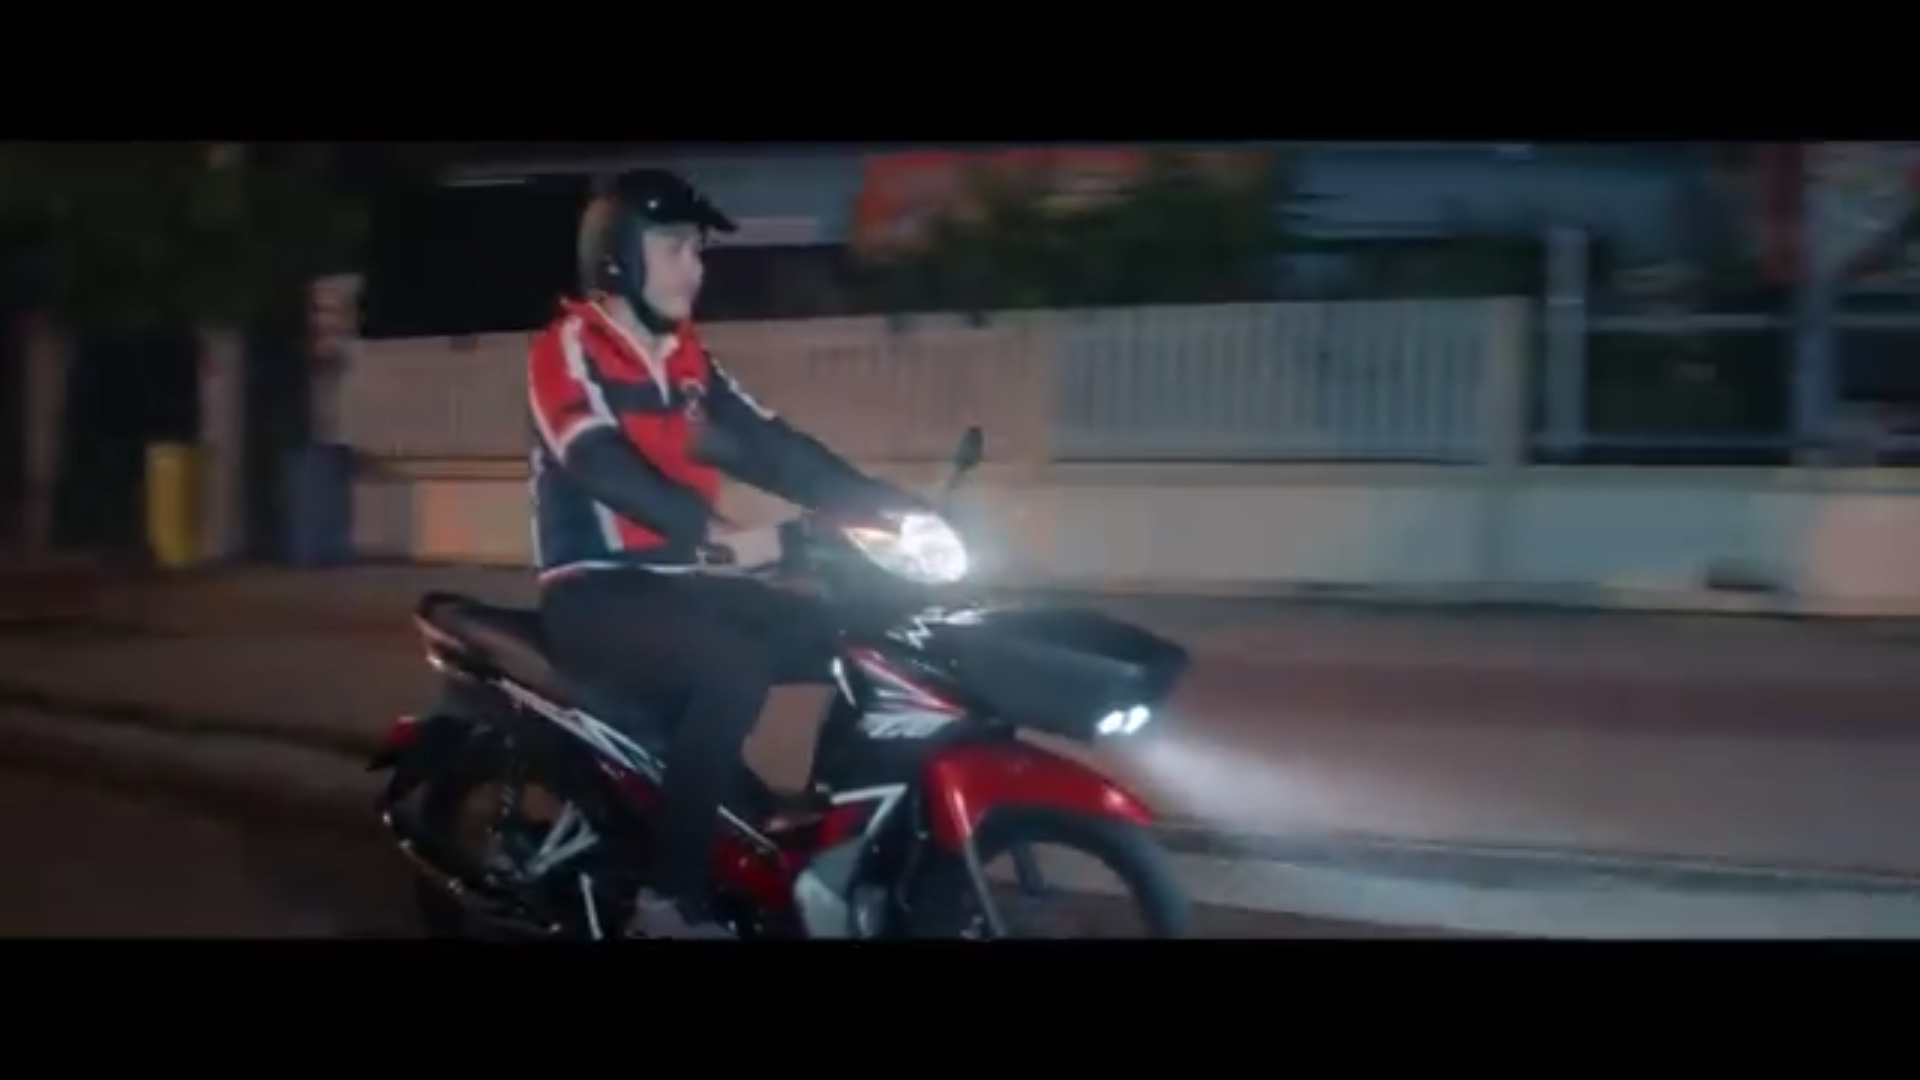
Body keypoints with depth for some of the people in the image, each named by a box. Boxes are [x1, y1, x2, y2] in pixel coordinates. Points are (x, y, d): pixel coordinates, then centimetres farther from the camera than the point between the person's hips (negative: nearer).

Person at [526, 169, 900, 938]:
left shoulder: (685, 358, 15)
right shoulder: (567, 348, -8)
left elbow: (771, 449, 8)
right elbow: (605, 467, -25)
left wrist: (883, 507, -6)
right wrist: (718, 535, -40)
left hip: (679, 582, 7)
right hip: (596, 593, -7)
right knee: (735, 669, -33)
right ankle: (671, 898, -24)